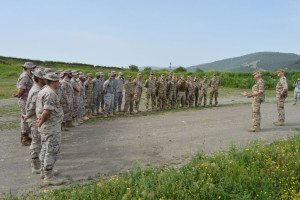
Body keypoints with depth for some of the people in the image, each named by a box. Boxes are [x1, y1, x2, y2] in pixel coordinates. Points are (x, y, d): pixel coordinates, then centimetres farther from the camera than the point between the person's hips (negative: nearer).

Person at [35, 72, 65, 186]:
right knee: (52, 151, -4)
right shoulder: (50, 93, -20)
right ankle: (48, 177, 2)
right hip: (52, 127, -11)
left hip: (45, 127, 11)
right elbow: (47, 111, -26)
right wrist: (40, 123, -13)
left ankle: (43, 171, 32)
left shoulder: (42, 92, 14)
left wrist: (38, 117, -3)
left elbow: (38, 108, 15)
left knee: (45, 149, 20)